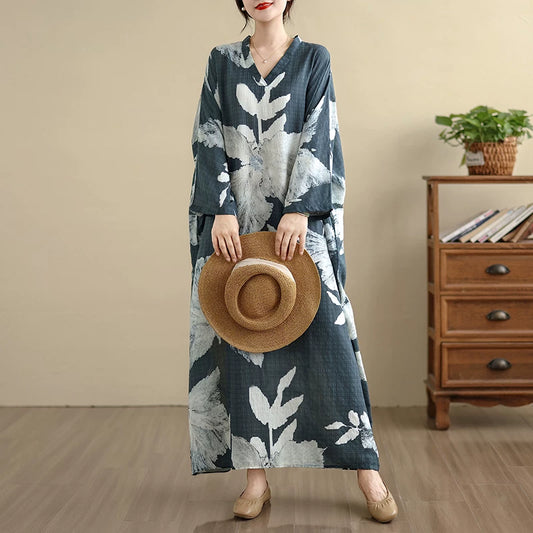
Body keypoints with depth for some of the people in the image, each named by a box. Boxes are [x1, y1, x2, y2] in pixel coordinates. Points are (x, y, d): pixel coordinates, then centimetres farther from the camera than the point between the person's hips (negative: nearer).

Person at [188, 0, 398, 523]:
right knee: (242, 338, 0)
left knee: (324, 333, -7)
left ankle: (367, 473, 2)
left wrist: (299, 210, -16)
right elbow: (208, 138, 2)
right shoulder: (222, 61, 11)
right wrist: (222, 211, -11)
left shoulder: (314, 58, 7)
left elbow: (318, 137, -3)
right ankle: (256, 477, 9)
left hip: (299, 218, -2)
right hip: (235, 221, 2)